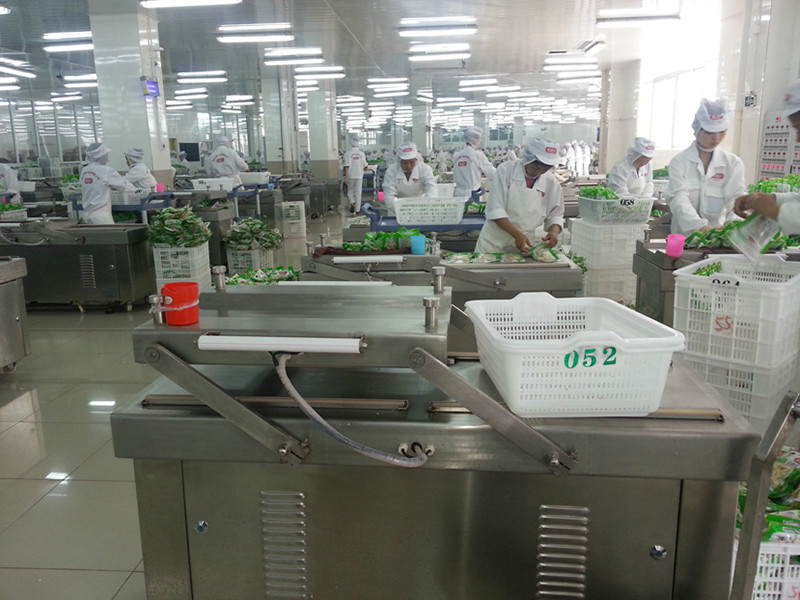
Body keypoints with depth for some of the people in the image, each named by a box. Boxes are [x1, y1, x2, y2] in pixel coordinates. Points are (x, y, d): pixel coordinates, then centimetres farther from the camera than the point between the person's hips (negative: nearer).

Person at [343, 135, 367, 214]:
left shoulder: (348, 153, -9)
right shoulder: (362, 153, -2)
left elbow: (347, 166, -14)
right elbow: (364, 165, 5)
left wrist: (346, 177, -13)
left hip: (350, 176, -1)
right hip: (359, 175, 1)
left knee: (350, 191, 16)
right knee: (358, 192, 6)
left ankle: (352, 203, -6)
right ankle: (357, 209, 10)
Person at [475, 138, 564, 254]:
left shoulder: (551, 182, -1)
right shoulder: (506, 170, -11)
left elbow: (555, 215, 8)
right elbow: (495, 210, -17)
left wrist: (554, 231, -15)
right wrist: (517, 235, -28)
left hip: (523, 247, 3)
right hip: (493, 243, -2)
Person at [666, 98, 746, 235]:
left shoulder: (734, 163, 7)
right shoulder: (679, 162, -1)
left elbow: (736, 198, -2)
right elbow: (678, 199, -14)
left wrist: (736, 224, -24)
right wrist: (701, 227, -30)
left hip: (720, 235, 2)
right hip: (685, 235, -2)